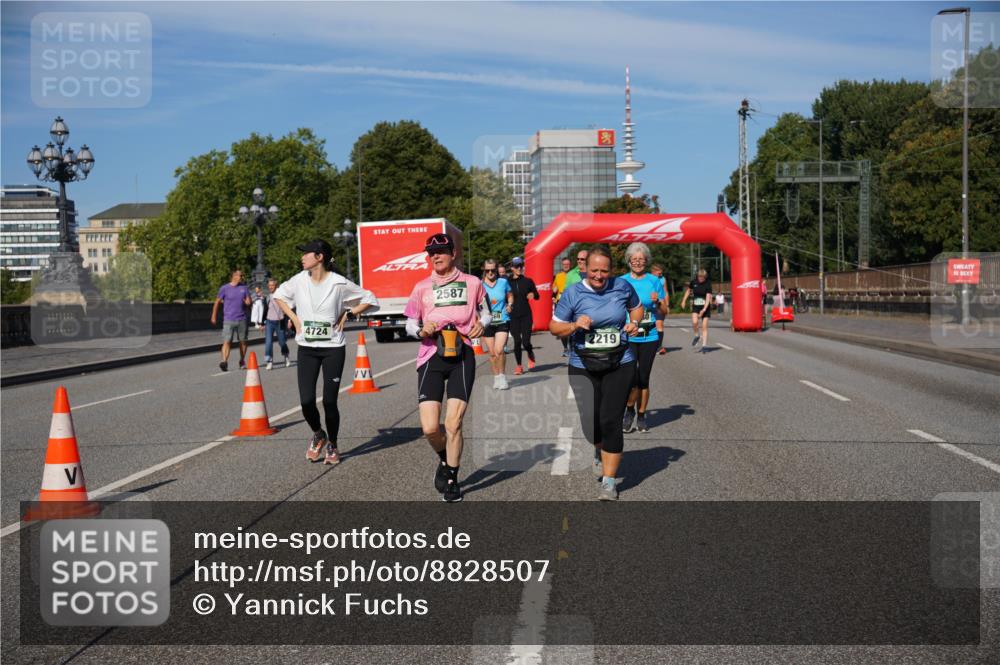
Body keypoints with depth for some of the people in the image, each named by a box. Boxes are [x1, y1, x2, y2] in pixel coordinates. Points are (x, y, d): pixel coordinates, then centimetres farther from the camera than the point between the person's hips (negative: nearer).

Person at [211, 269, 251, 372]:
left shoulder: (244, 288, 9)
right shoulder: (224, 288, -1)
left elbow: (249, 301, 13)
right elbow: (217, 302, 5)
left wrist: (247, 302, -11)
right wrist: (214, 317, 5)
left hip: (242, 320, 3)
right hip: (228, 320, -3)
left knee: (243, 341, 8)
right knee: (227, 341, -13)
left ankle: (242, 362, 21)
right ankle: (224, 362, -21)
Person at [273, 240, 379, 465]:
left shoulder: (339, 284, -9)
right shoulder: (299, 281, 0)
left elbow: (370, 300, 1)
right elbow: (279, 295, 20)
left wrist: (347, 314, -5)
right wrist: (294, 318, 8)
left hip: (333, 349, -3)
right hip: (306, 348, 3)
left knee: (329, 402, -2)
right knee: (306, 402, -5)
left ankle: (332, 446, 20)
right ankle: (318, 435, 25)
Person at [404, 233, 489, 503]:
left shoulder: (472, 283, 7)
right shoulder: (422, 287, 8)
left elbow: (485, 311, 21)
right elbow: (409, 324, 13)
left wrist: (481, 324, -1)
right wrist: (421, 330, -9)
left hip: (462, 357, -1)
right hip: (431, 358, 1)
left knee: (453, 423, -8)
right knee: (430, 428, -9)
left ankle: (451, 478, 13)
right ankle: (445, 459, 25)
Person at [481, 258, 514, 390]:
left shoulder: (503, 282, 1)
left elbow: (510, 296, 16)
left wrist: (510, 304, -4)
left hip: (502, 321, -1)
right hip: (487, 322, 1)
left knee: (499, 350, -15)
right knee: (492, 353, 7)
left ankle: (502, 377, 2)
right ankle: (496, 377, 25)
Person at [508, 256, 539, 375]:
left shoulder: (527, 281, 3)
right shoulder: (507, 282, 1)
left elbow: (537, 296, 9)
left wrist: (533, 295, -12)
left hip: (526, 314, 0)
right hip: (513, 315, 0)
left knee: (526, 341, -7)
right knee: (517, 341, -3)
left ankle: (531, 356, 26)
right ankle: (518, 365, 13)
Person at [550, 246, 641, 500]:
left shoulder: (622, 287, 0)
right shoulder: (573, 293, -5)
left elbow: (637, 307, 20)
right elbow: (554, 326, 0)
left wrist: (634, 322, 0)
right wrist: (574, 325, -19)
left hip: (620, 364, 0)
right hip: (583, 367, 0)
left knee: (610, 421, -9)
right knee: (590, 424, 3)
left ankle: (609, 480, 2)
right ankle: (600, 451, 41)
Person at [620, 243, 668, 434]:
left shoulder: (654, 281, 4)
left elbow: (664, 312, 8)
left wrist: (658, 301, -12)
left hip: (649, 337, 1)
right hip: (627, 337, -1)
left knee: (644, 378, 7)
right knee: (632, 377, -12)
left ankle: (641, 416, 21)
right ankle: (629, 411, 12)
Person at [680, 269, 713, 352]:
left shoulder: (708, 284, -13)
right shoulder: (694, 282, -2)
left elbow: (708, 298, -19)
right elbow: (688, 290, 18)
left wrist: (704, 310, -30)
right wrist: (684, 300, 14)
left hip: (705, 307, -2)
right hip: (695, 306, 2)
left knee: (704, 326, -5)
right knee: (694, 322, -22)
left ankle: (703, 346, 1)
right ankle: (696, 336, 6)